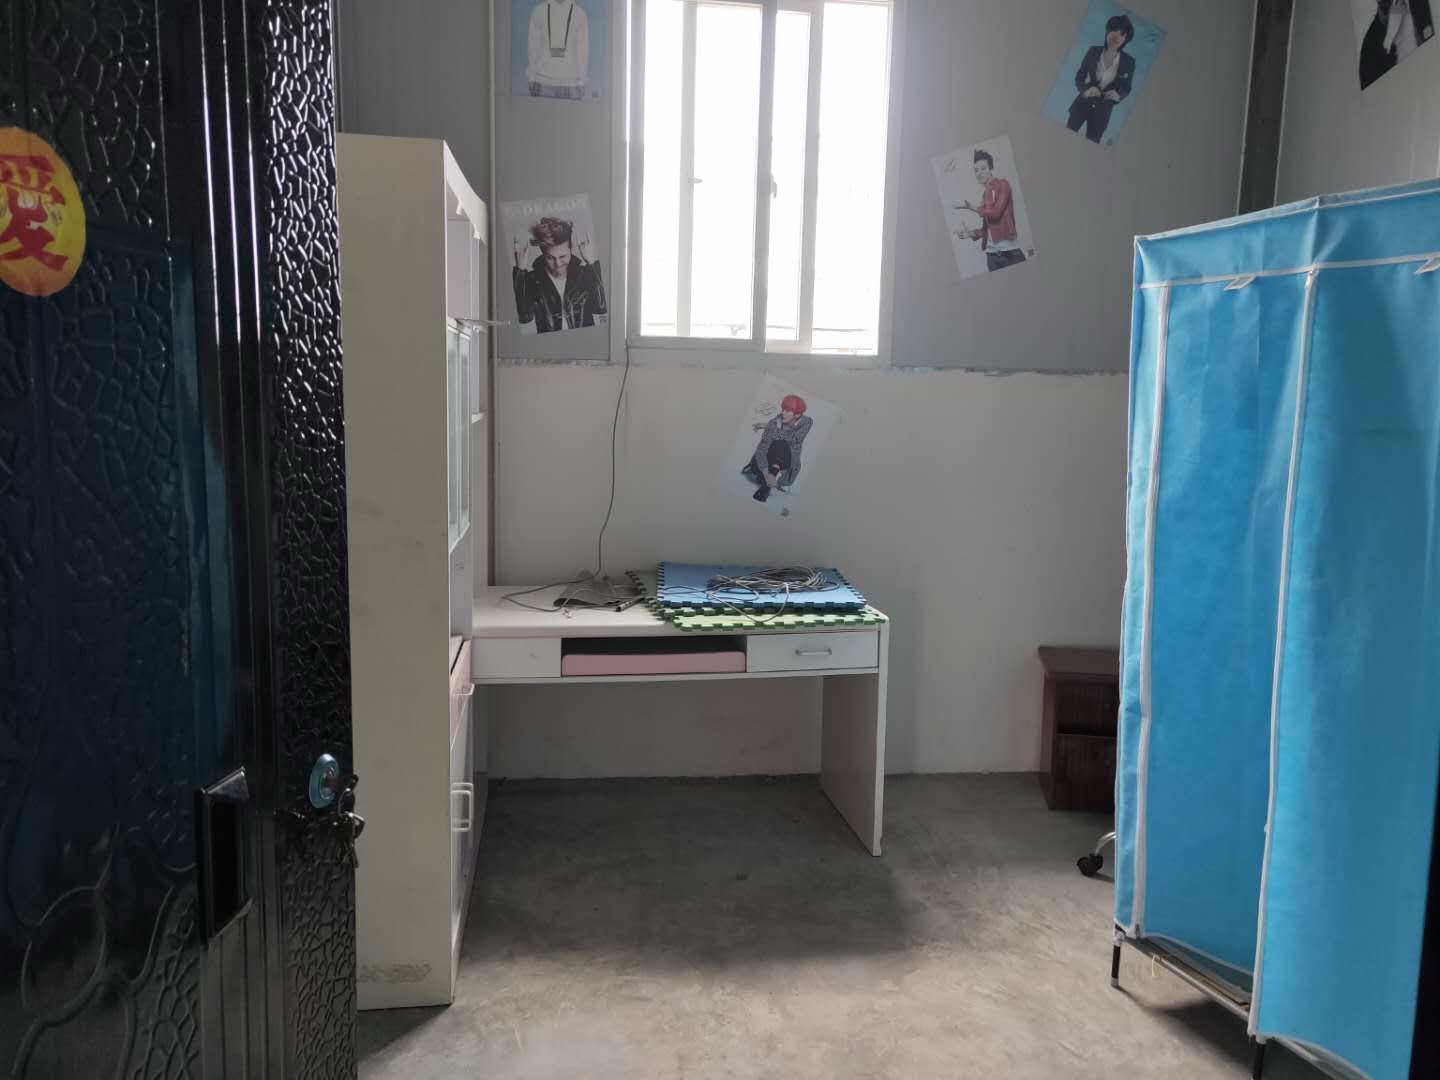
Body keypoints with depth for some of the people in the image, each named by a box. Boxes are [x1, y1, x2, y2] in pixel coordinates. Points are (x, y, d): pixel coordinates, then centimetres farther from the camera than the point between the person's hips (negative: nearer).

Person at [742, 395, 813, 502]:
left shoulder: (807, 422, -14)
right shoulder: (774, 424, -19)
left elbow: (795, 438, -27)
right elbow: (761, 450, -23)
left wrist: (767, 426, -19)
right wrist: (766, 474, -36)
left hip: (789, 470, 0)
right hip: (770, 462, 0)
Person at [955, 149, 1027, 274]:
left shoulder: (1003, 184, 1)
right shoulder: (985, 195, 18)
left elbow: (996, 212, -12)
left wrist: (973, 208, -5)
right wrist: (972, 233, 2)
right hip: (992, 252, 6)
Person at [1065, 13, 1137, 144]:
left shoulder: (1128, 62, -5)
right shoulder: (1093, 51, -4)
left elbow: (1126, 89, 3)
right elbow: (1079, 78, -2)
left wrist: (1118, 95, -21)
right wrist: (1085, 89, -23)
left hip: (1103, 110, 0)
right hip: (1083, 103, 0)